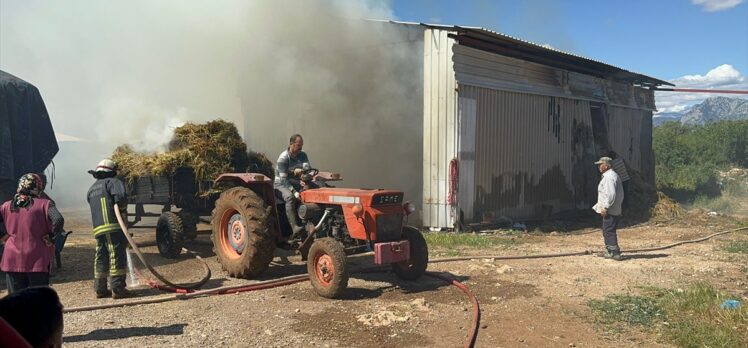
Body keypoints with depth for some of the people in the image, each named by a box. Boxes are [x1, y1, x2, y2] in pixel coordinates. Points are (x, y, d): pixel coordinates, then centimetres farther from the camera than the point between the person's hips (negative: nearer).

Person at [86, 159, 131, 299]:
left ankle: (100, 289, 18)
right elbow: (120, 196, -18)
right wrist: (123, 209, 1)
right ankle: (118, 289, -6)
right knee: (117, 256, -6)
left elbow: (95, 208, 20)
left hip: (98, 229, 8)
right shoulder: (112, 182, 0)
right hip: (113, 226, -7)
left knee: (101, 257, 14)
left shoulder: (91, 189, 24)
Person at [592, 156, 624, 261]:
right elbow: (621, 194, 21)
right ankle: (610, 252, 24)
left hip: (609, 211, -11)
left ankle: (615, 253, -7)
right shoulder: (614, 175, 18)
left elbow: (611, 194, -24)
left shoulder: (609, 177, -16)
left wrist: (605, 208, -21)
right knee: (607, 231, 17)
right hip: (615, 210, 11)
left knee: (609, 231, -8)